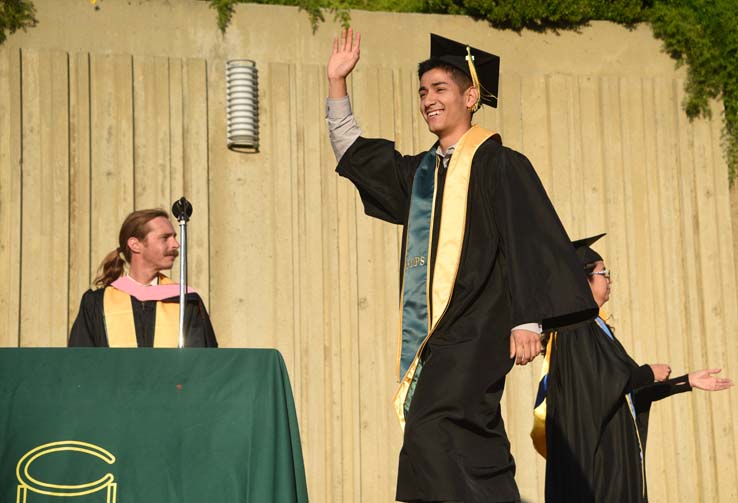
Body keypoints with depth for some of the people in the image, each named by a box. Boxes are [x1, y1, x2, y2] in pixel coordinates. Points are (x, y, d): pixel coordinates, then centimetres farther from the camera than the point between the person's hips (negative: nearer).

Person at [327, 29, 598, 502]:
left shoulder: (498, 164, -4)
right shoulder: (420, 172, 17)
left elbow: (530, 241, -11)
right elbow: (352, 151, 27)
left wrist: (527, 320, -20)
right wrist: (337, 80, 19)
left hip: (476, 330, -7)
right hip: (432, 335, 7)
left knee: (433, 437, -21)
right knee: (475, 451, 9)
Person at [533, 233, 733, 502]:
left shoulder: (599, 328, 18)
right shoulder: (576, 326, -10)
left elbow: (632, 390, 19)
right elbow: (597, 379, -20)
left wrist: (688, 381, 18)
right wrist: (649, 373, -6)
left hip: (615, 447, 9)